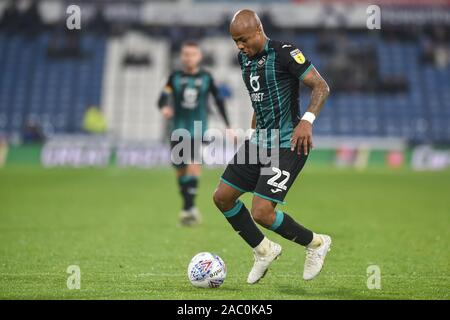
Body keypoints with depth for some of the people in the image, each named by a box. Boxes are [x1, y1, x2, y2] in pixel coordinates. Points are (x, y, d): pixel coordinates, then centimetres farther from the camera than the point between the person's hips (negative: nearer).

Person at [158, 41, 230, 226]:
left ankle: (189, 208, -24)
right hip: (179, 129, 2)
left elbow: (218, 100, 10)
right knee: (180, 170, 8)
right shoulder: (175, 77, 3)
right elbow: (163, 97, -6)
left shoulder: (206, 77, 3)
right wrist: (164, 107, -30)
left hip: (198, 129, -2)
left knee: (193, 163, -21)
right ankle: (188, 208, 24)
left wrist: (227, 125, 10)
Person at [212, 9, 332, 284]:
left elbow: (321, 86, -17)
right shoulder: (244, 58, 10)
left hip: (287, 145, -9)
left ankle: (316, 243, 10)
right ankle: (264, 251, 26)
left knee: (262, 213, -16)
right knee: (222, 197, 8)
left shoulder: (284, 53, -15)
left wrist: (307, 120, -30)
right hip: (258, 141, 9)